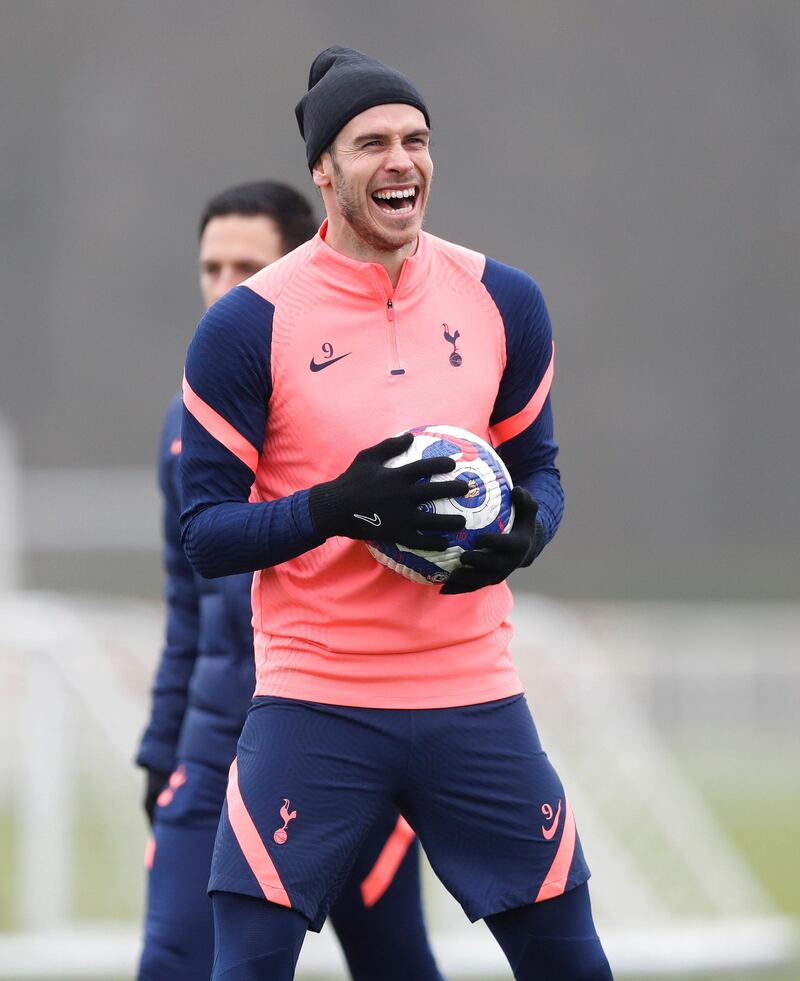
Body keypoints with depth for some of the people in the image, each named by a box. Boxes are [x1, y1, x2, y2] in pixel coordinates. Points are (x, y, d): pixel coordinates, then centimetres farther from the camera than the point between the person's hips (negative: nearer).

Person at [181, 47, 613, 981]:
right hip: (314, 703, -3)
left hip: (474, 695, 3)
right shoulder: (248, 324, -6)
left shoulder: (502, 301, 5)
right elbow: (206, 534, -5)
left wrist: (523, 531, -8)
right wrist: (336, 508, -22)